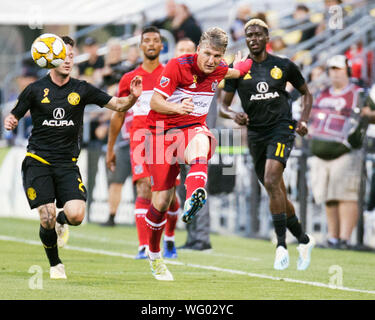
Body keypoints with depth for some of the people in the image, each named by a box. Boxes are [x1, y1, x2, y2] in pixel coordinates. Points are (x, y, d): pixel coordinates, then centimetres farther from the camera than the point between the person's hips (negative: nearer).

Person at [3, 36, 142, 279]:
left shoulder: (82, 90, 3)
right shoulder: (35, 90, 2)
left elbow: (117, 105, 2)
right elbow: (14, 116, 9)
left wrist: (133, 97, -18)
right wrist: (9, 122, -14)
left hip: (67, 163, 1)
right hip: (38, 161, -1)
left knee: (76, 215, -17)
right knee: (46, 219, -10)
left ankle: (61, 222, 22)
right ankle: (55, 265, 16)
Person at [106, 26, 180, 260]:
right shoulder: (130, 79, 10)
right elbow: (118, 115, 17)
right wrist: (110, 149, 17)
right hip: (140, 136, 0)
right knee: (144, 191, -16)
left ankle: (170, 239, 29)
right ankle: (143, 247, -20)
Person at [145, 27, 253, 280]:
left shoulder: (219, 70, 0)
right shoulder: (177, 66, -15)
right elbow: (155, 102, -21)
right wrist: (177, 107, -36)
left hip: (193, 127, 2)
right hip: (162, 132, -2)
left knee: (200, 143, -39)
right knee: (161, 200, -1)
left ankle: (193, 199, -66)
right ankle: (154, 256, 24)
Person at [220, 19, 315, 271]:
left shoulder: (284, 66, 3)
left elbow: (306, 93, 16)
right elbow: (223, 106, 6)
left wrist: (303, 120, 1)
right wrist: (234, 115, -16)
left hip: (282, 129, -3)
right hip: (256, 134, 3)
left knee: (271, 181, -25)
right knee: (277, 193, 8)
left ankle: (282, 244, -22)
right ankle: (304, 240, 26)